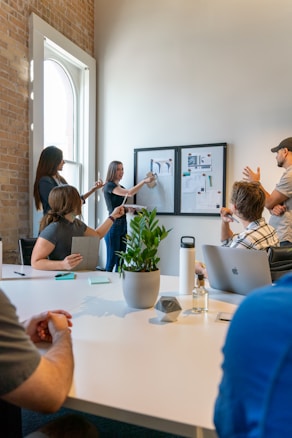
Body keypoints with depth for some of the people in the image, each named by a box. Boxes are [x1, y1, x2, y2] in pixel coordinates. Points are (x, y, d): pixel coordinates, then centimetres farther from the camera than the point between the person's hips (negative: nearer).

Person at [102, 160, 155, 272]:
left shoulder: (122, 188, 17)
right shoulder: (109, 185, -8)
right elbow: (129, 193, -22)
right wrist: (144, 181, -20)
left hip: (123, 225, 8)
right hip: (113, 226, -8)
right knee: (112, 261, -6)